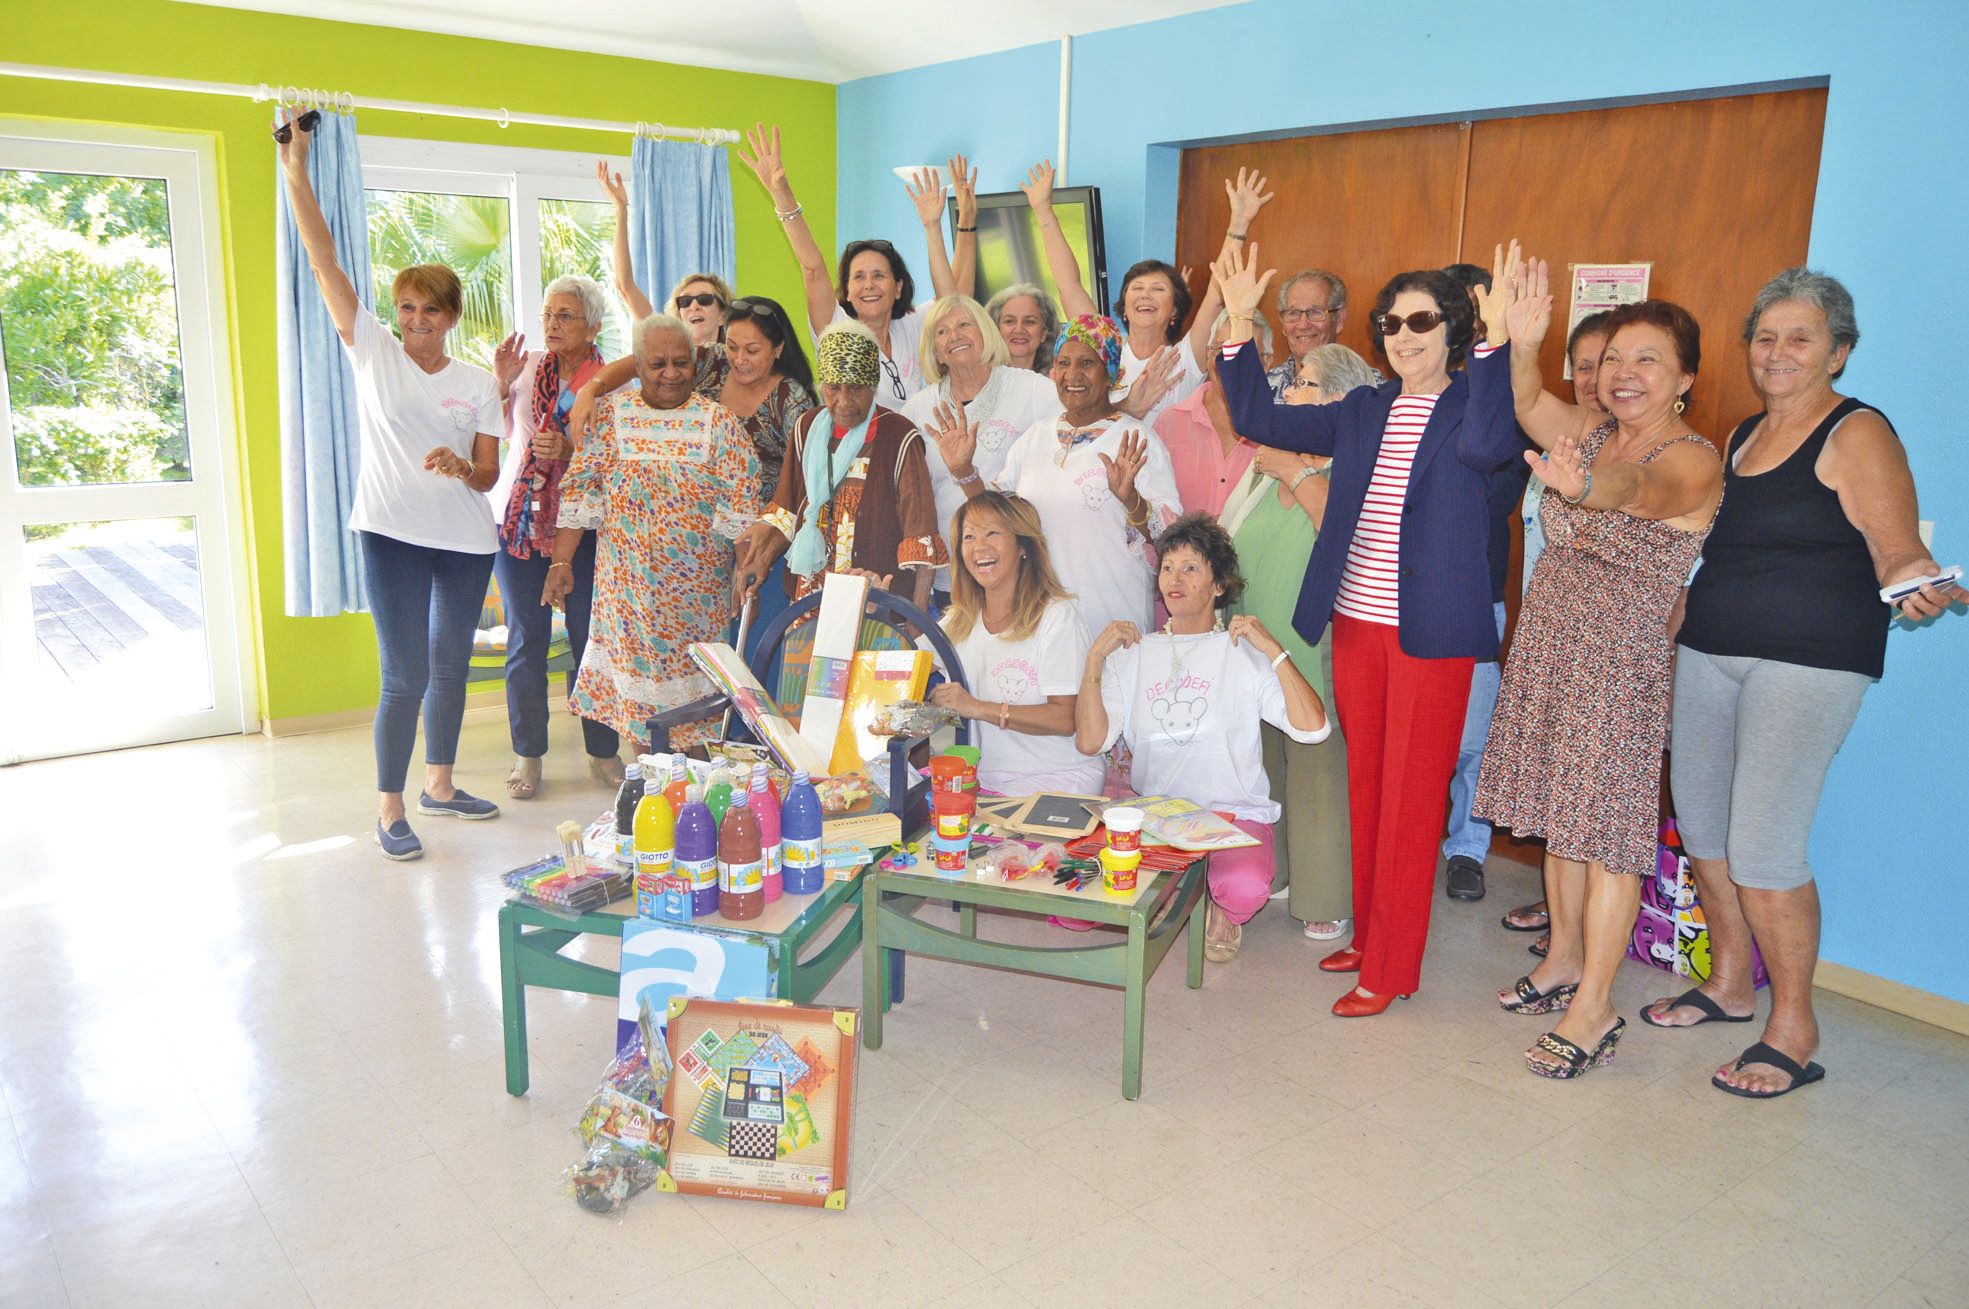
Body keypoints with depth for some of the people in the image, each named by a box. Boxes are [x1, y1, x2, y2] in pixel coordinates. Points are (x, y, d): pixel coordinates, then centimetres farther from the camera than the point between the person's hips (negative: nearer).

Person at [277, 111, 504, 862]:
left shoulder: (478, 384, 8)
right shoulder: (373, 352, 2)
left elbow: (489, 475, 5)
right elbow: (323, 260, -4)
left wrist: (462, 467, -17)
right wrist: (295, 171, -8)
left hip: (466, 541, 4)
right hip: (394, 537, -3)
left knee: (451, 666, 13)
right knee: (406, 677, -7)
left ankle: (439, 784, 29)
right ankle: (389, 809, 5)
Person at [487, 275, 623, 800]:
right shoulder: (527, 366, 7)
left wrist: (569, 451, -20)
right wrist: (501, 383, -4)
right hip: (518, 517, 2)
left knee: (591, 636, 0)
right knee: (526, 638, 4)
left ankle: (602, 749, 14)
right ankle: (528, 753, 14)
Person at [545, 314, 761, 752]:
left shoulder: (717, 421, 0)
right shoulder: (611, 415, 3)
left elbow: (740, 506, -3)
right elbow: (579, 491, 3)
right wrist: (561, 562, -3)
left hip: (699, 586, -1)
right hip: (630, 583, 1)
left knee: (693, 684, 2)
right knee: (637, 670, 4)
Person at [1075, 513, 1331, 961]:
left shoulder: (1244, 654, 4)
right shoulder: (1132, 654, 12)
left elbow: (1312, 727, -10)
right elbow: (1090, 741, 0)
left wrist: (1274, 650, -10)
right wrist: (1094, 659, -5)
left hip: (1233, 812, -2)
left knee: (1244, 888, -35)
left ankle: (1221, 910, 5)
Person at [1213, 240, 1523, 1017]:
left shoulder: (1469, 406, -5)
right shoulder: (1363, 411, 11)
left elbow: (1488, 444, -28)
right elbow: (1259, 420, 10)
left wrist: (1496, 343, -37)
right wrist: (1240, 325, 1)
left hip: (1429, 632, -6)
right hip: (1355, 623, 6)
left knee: (1409, 797, 1)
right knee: (1365, 788, 16)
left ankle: (1391, 969, 11)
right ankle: (1369, 934, 31)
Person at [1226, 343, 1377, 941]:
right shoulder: (1265, 462, 13)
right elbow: (1222, 543, 21)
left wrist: (1298, 473, -18)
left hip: (1315, 656, -6)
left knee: (1319, 774, 0)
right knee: (1257, 768, 13)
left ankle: (1325, 898, 15)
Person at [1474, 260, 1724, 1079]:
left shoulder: (1694, 463, -12)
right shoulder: (1592, 434, 8)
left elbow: (1643, 491, -35)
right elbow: (1529, 407, -11)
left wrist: (1587, 487, -57)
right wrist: (1523, 342, -30)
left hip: (1622, 662, -7)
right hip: (1548, 644, 7)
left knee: (1606, 828, -3)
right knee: (1561, 813, 15)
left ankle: (1594, 1010, 6)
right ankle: (1565, 961, 31)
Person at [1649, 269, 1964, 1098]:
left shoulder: (1857, 436, -7)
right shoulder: (1742, 436, 14)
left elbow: (1897, 551, -12)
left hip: (1810, 663, -7)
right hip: (1709, 653, 7)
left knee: (1763, 850, -10)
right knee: (1701, 827, 11)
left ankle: (1794, 1029, 7)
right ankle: (1730, 983, 31)